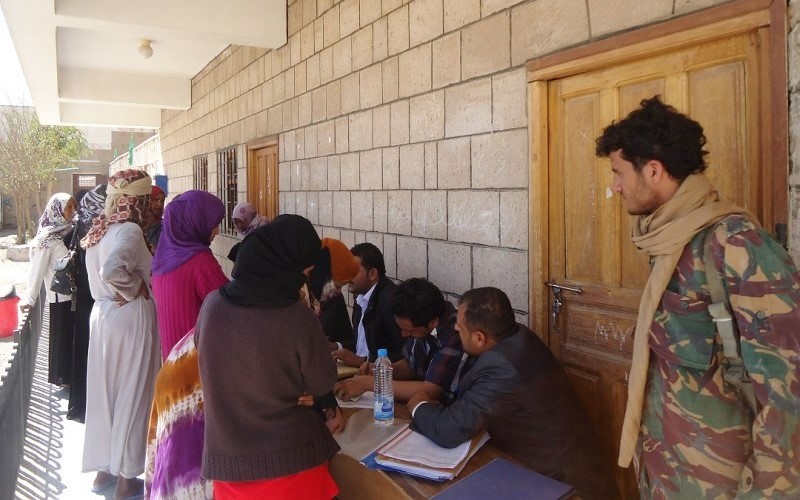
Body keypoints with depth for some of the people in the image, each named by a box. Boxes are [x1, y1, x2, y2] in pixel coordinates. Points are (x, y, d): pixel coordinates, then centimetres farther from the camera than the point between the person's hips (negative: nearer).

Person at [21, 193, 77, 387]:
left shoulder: (71, 230, 4)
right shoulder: (47, 238, -13)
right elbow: (37, 270, -13)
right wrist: (29, 299, -14)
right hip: (60, 296, -5)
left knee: (75, 335, 13)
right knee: (61, 336, 7)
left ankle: (72, 375, 27)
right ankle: (61, 378, 21)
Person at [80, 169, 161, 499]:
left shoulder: (98, 229, 10)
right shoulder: (129, 230, -18)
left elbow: (100, 274, 13)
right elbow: (113, 271, -34)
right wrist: (136, 288, -18)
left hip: (102, 315, 8)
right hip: (131, 317, -8)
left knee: (104, 391, 16)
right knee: (132, 394, 4)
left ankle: (103, 469, 30)